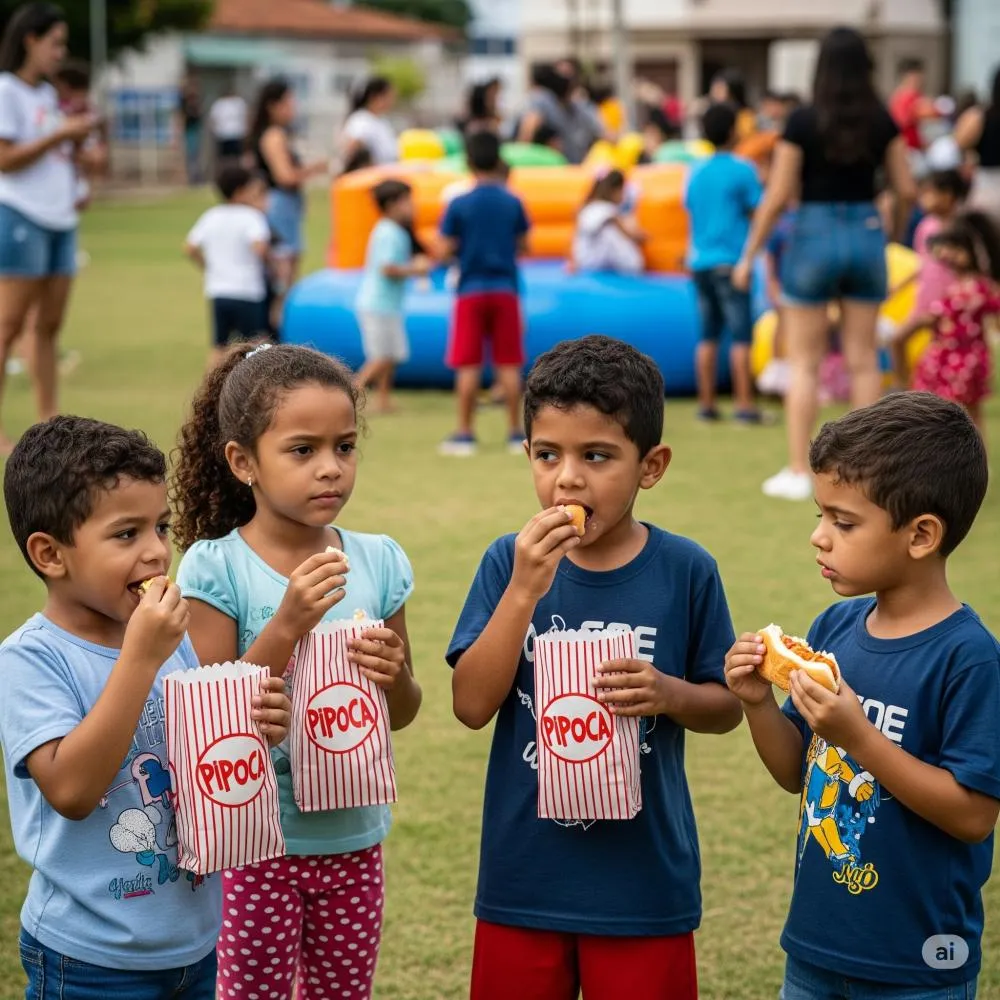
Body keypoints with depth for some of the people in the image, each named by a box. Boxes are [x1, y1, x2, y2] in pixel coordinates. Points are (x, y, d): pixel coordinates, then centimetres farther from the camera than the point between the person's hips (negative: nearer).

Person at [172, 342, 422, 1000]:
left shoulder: (378, 562, -3)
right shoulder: (216, 569, -14)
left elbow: (401, 715, 7)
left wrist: (395, 675, -16)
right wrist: (287, 625, -26)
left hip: (352, 835, 4)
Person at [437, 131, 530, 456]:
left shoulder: (458, 205, -7)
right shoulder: (513, 203, -1)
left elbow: (445, 251, -7)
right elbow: (522, 245, 7)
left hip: (471, 290, -2)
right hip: (505, 289, 2)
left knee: (468, 366, 2)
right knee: (509, 365, 6)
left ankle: (464, 434, 4)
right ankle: (516, 432, 9)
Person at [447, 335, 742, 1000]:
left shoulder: (686, 571, -6)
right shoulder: (508, 563, -5)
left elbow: (727, 706, 3)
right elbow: (472, 705, -12)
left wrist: (669, 694, -18)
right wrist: (524, 591, -22)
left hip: (643, 879, -1)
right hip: (523, 876, 1)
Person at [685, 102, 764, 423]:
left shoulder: (696, 172, 9)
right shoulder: (742, 170, -7)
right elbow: (756, 213, -6)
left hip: (700, 262, 6)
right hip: (731, 261, -6)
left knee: (709, 335, 9)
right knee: (741, 336, -4)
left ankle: (706, 403, 7)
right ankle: (744, 403, -8)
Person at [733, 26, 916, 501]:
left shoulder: (803, 120, -11)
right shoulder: (882, 120, -1)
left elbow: (777, 196, -10)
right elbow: (906, 190, 2)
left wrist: (748, 255, -2)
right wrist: (895, 236, 19)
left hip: (815, 235, -3)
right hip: (866, 233, 3)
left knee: (805, 361, 5)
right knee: (863, 358, 11)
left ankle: (798, 472, 5)